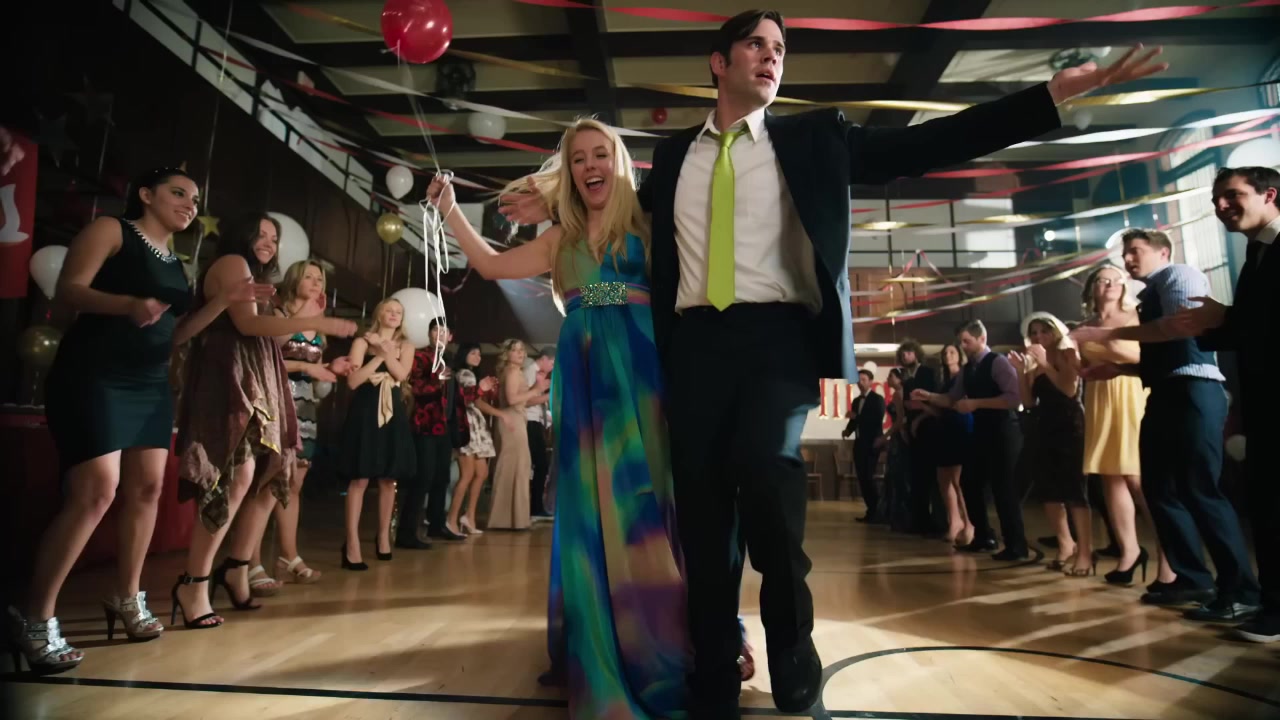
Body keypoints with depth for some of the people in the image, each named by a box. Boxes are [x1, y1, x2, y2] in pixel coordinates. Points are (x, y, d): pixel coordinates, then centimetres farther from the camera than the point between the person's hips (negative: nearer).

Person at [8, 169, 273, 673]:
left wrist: (225, 300, 2)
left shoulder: (175, 263, 16)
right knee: (96, 492, -14)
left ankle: (127, 599, 20)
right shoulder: (110, 231, -2)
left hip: (151, 386, 8)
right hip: (93, 377, -7)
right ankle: (36, 619, -1)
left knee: (147, 488, 7)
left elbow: (175, 333, 12)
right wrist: (129, 304, -32)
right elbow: (68, 291, -13)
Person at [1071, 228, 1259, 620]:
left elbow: (1181, 324, -21)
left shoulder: (1180, 275, -1)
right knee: (1159, 489, 10)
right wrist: (1117, 368, 11)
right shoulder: (1149, 296, 24)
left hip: (1193, 390, -10)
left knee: (1199, 490, -10)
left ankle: (1241, 592, -1)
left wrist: (1108, 334, -20)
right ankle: (1192, 578, 19)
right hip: (1165, 396, 10)